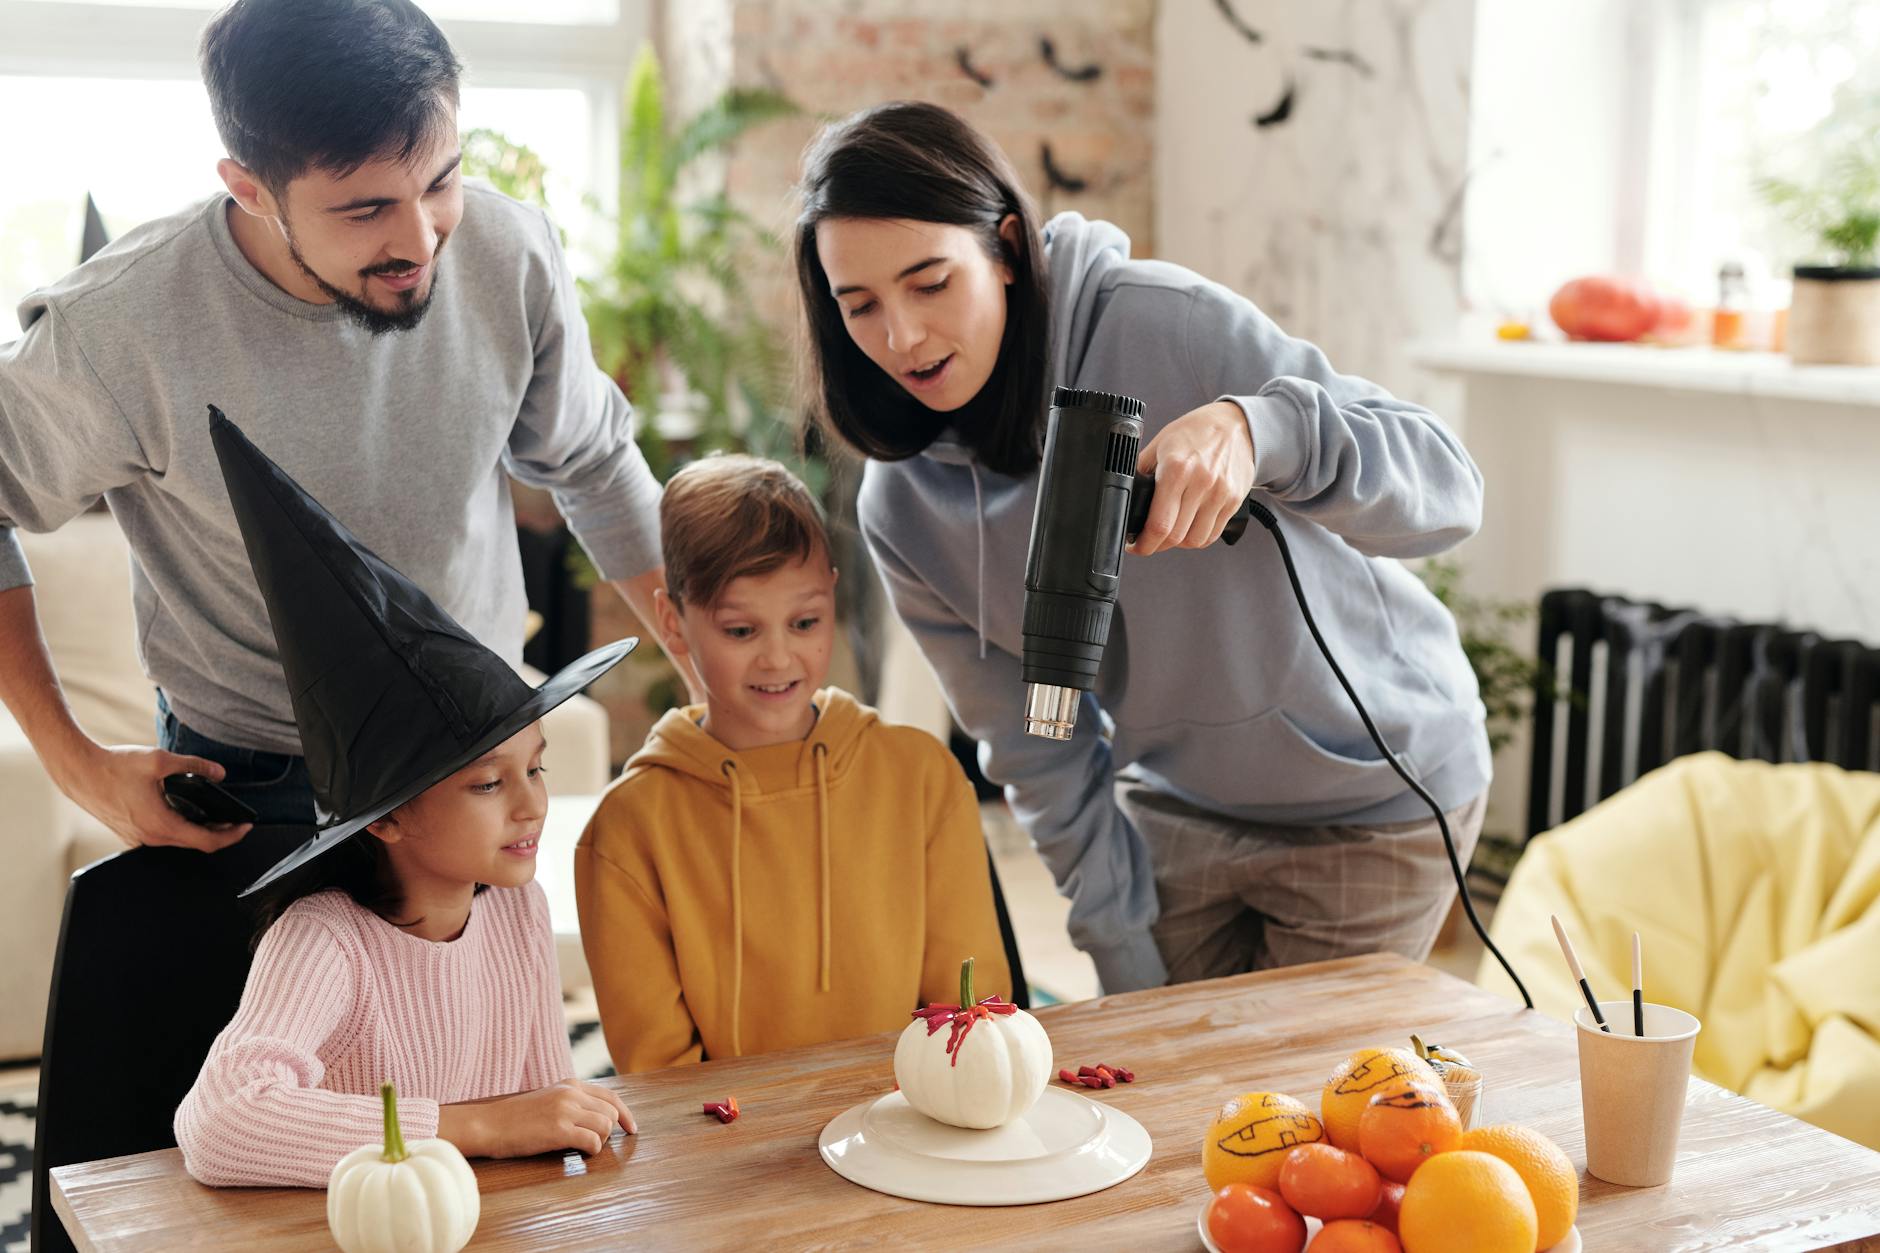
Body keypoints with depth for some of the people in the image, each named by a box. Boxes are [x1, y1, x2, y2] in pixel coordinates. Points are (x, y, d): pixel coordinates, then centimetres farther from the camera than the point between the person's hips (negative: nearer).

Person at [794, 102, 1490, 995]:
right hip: (1181, 815, 4)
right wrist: (1125, 957, -4)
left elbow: (1447, 486, -28)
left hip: (1372, 800, -4)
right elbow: (1038, 754, -2)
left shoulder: (1165, 325, -26)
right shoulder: (905, 508, -11)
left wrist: (1256, 429, -46)